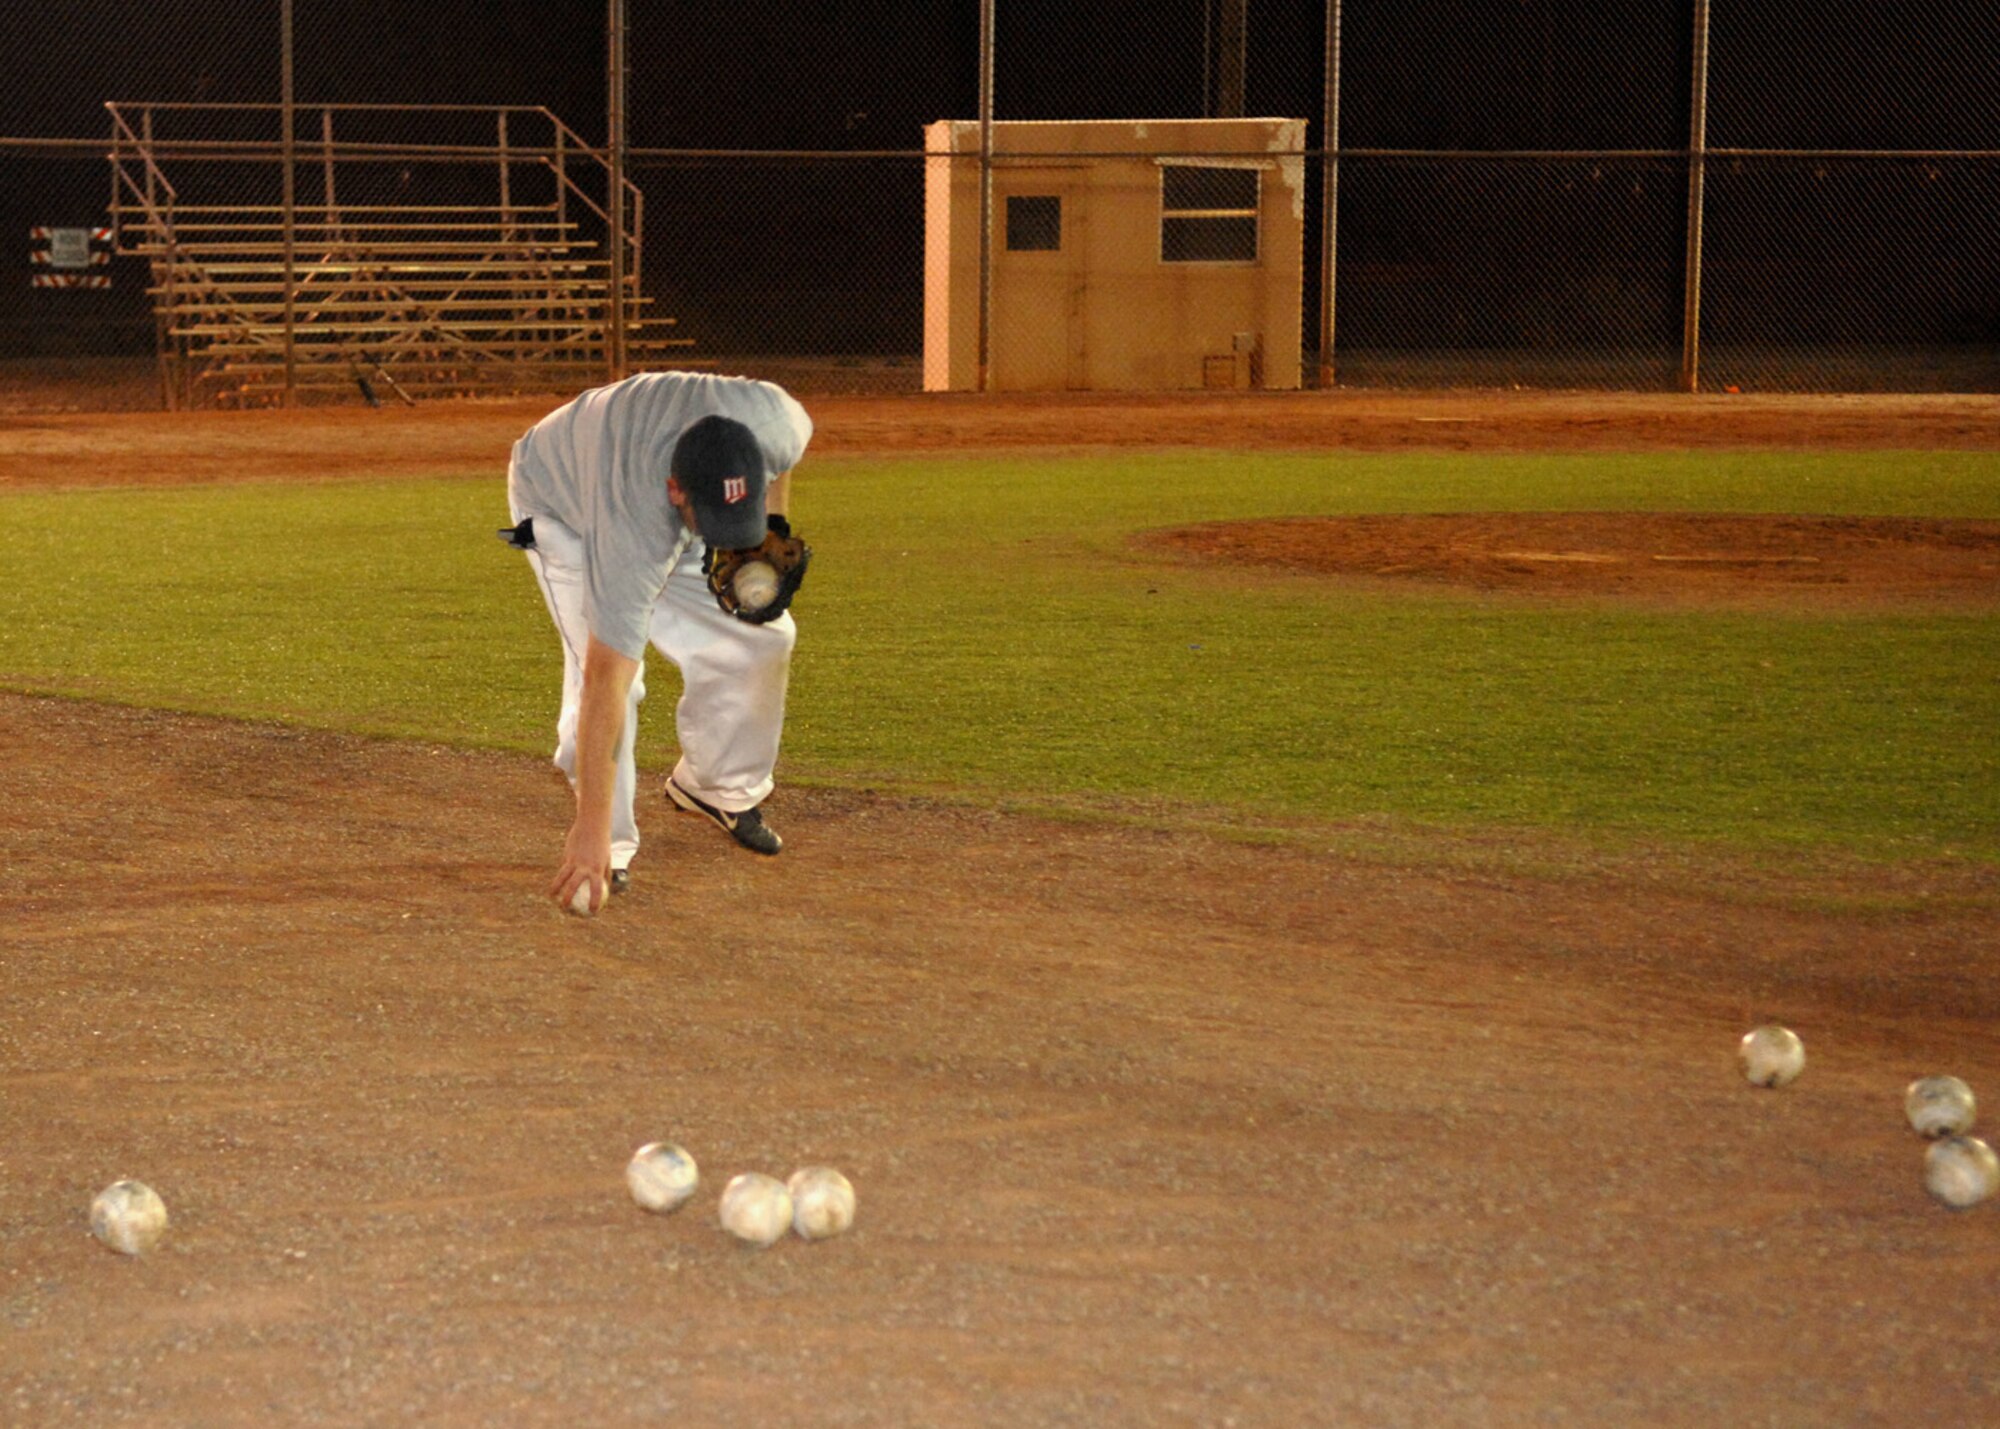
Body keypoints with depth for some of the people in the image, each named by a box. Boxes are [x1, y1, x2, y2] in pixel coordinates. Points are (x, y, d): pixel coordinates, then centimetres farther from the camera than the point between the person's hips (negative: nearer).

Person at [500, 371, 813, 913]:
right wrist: (592, 831, -46)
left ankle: (717, 789, 22)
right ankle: (610, 848, -8)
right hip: (559, 499, -5)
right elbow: (606, 679, -46)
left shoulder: (773, 421, -37)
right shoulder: (634, 537, -48)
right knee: (605, 674, -24)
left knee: (759, 638, -1)